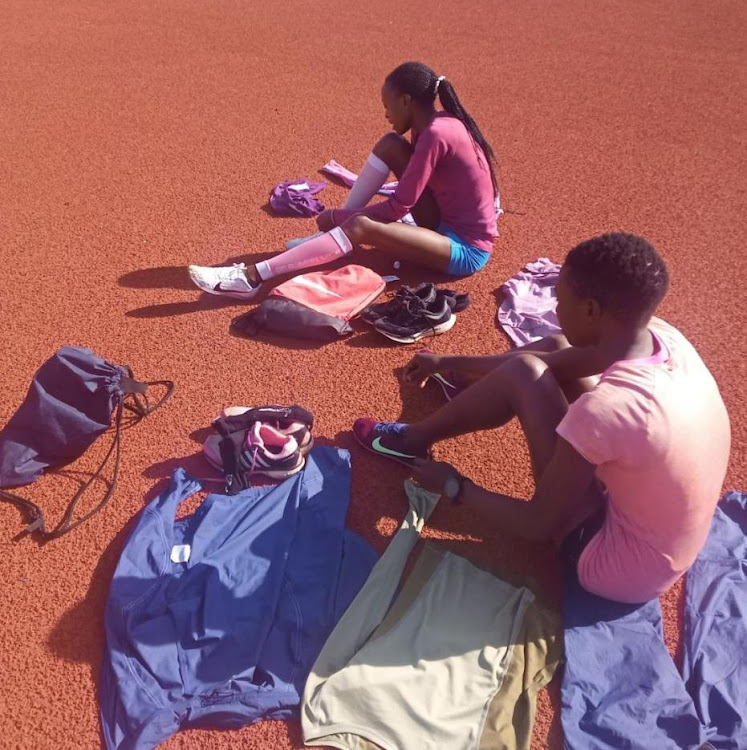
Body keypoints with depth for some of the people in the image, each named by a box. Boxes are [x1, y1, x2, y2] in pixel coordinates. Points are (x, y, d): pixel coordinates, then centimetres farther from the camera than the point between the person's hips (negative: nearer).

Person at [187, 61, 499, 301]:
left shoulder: (434, 135, -22)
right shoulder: (440, 122, 7)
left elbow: (397, 208, -22)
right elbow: (410, 193, 17)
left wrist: (335, 217, -10)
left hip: (466, 249, -9)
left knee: (360, 227, -28)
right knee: (390, 145, 0)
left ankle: (252, 277, -30)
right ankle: (332, 235, 5)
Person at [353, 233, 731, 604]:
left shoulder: (605, 408, -36)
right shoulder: (663, 337, -11)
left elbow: (540, 524, -23)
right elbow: (552, 359, 3)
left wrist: (453, 486, -6)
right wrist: (450, 363, 13)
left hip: (619, 566, -7)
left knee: (521, 374, -14)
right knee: (555, 348, 8)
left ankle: (415, 440, 9)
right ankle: (466, 386, 35)